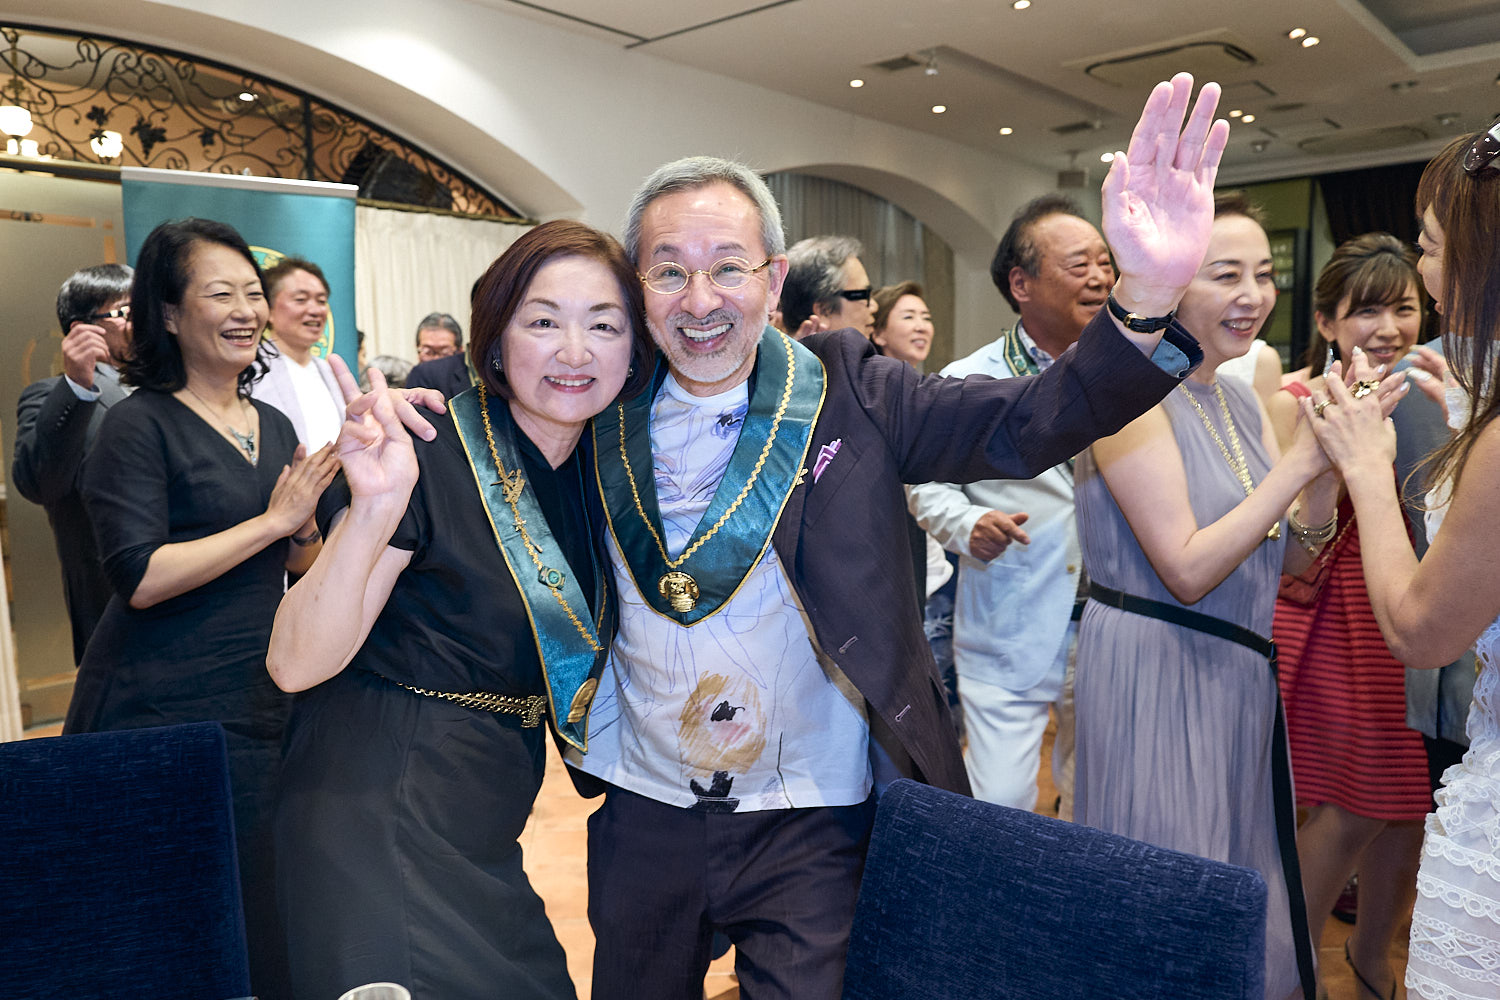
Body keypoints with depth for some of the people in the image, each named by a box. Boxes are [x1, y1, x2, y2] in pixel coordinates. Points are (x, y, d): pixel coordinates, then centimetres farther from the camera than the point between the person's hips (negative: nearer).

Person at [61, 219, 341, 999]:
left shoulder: (273, 425, 9)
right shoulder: (141, 424, -10)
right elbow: (139, 577, -20)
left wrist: (306, 525, -7)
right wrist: (271, 520, -17)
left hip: (257, 707, 6)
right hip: (159, 714, -6)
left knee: (260, 928, 15)